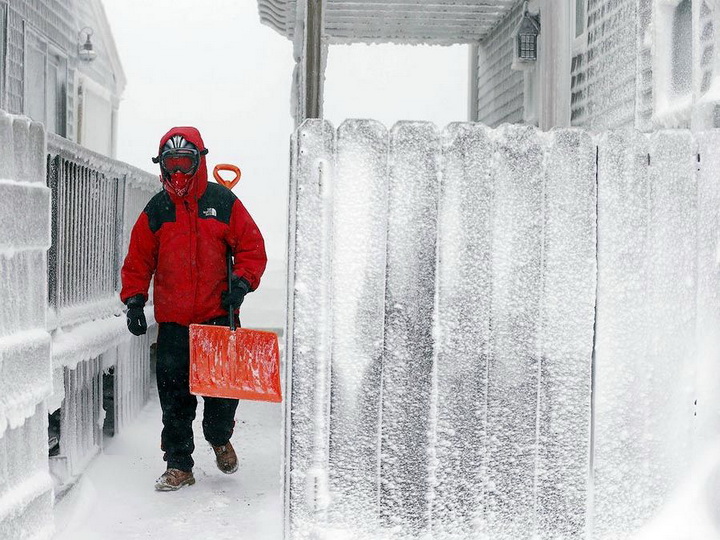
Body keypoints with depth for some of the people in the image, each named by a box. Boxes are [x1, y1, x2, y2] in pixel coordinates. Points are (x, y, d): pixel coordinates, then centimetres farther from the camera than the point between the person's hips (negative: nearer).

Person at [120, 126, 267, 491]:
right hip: (172, 320, 1)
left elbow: (252, 246, 4)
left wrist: (242, 282, -10)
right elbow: (138, 259, 9)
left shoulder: (223, 202, 1)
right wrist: (134, 299, -2)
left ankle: (219, 438, 35)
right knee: (174, 396, 2)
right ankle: (179, 464, 16)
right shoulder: (156, 210, 5)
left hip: (219, 315, -1)